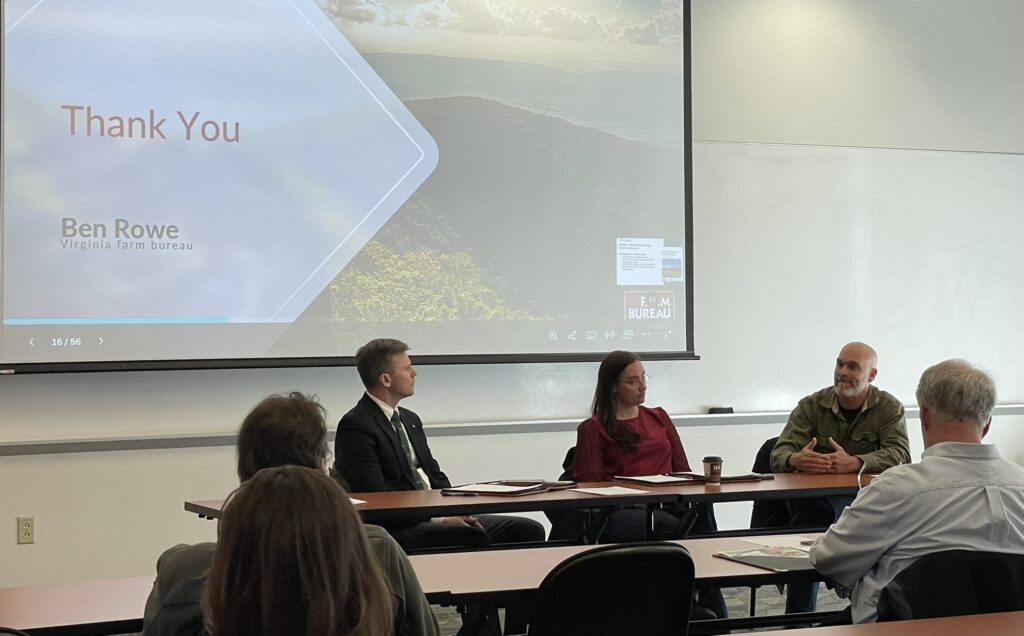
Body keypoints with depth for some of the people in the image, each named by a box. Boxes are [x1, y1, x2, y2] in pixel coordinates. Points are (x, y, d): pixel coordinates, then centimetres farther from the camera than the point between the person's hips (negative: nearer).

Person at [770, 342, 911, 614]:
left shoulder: (889, 408, 3)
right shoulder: (812, 405, 5)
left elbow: (900, 454, -13)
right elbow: (780, 454, -3)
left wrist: (854, 463, -32)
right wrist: (796, 460, -30)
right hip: (815, 498, 1)